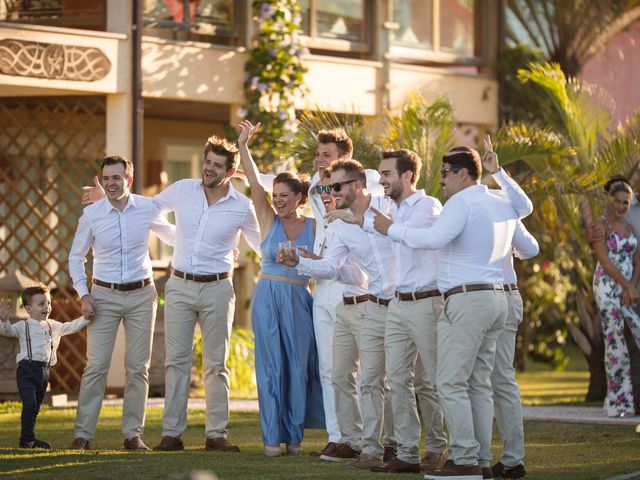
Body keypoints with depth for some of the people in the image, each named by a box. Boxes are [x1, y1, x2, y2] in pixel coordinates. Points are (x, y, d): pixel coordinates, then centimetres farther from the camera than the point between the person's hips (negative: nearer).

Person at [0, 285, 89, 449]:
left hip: (44, 370, 6)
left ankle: (29, 440, 20)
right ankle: (27, 439, -9)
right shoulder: (23, 326, -2)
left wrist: (86, 318, 12)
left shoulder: (52, 326, 17)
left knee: (36, 407, 12)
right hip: (27, 369, -6)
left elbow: (71, 327, 22)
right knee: (29, 404, -18)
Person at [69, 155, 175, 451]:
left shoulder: (148, 209, -3)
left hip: (141, 295, 1)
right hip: (104, 296, -1)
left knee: (138, 368, 3)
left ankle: (133, 434, 9)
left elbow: (172, 236, 16)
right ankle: (82, 434, -2)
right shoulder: (91, 214, -5)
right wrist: (83, 295, -3)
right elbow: (76, 257, 7)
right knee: (96, 366, -6)